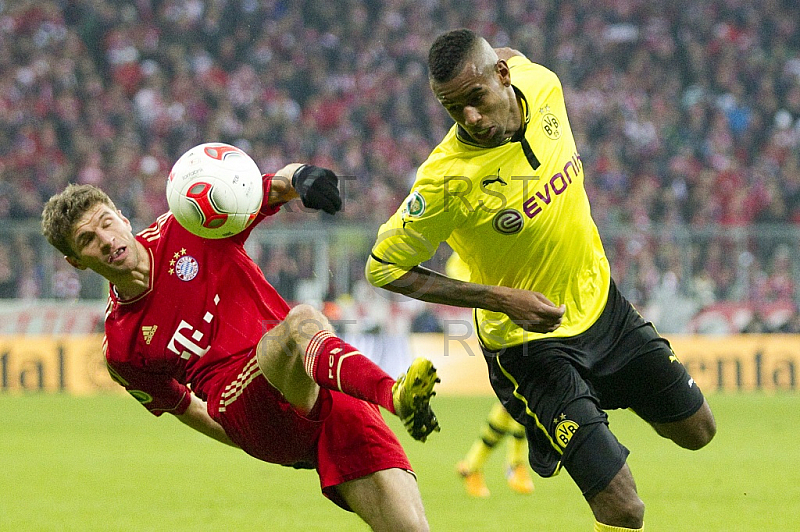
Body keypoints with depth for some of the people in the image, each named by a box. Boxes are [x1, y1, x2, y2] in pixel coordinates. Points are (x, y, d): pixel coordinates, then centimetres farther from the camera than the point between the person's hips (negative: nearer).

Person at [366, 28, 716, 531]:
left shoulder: (540, 83, -14)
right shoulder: (447, 178, -29)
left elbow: (510, 55, 12)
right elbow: (384, 268, -19)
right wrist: (500, 298, -24)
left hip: (599, 301, 6)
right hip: (528, 344, -6)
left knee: (696, 430, 21)